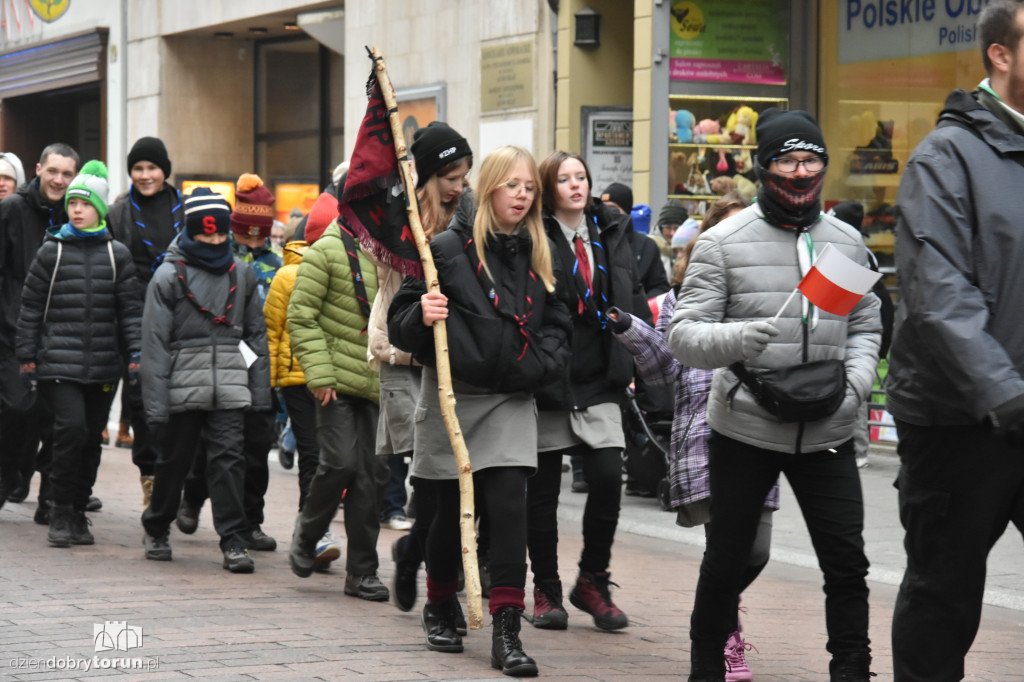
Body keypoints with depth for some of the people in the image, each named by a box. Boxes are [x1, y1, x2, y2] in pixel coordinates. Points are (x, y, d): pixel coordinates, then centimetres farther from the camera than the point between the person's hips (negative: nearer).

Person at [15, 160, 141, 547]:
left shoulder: (116, 254, 7)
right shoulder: (51, 252, 3)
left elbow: (131, 308, 7)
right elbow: (31, 308, 5)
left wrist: (136, 354, -2)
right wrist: (27, 357, 2)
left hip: (102, 366, 3)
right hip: (58, 364, -2)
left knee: (91, 439, 8)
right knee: (71, 428, -17)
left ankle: (78, 512, 21)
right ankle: (61, 513, -5)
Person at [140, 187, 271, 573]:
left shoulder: (241, 275, 9)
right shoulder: (169, 276, -2)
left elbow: (257, 335, 15)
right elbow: (154, 342, -4)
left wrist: (261, 392, 9)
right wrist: (155, 404, -9)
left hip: (229, 388, 2)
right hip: (183, 386, -2)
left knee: (228, 458, -8)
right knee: (174, 459, 11)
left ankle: (235, 542, -7)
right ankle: (156, 530, 32)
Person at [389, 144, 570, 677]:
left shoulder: (539, 257, 7)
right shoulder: (448, 248, -5)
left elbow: (556, 324, 17)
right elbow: (400, 323, -5)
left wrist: (542, 362, -2)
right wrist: (422, 316, -27)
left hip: (512, 402, 2)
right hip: (453, 397, -2)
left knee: (508, 505, -11)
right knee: (452, 509, 8)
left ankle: (507, 632, -12)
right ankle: (440, 609, 32)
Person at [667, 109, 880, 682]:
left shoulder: (847, 242, 8)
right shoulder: (724, 242, -4)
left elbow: (866, 327, 16)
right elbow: (684, 334, -7)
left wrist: (856, 381, -4)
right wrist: (735, 340, -27)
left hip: (828, 435, 3)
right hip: (744, 431, -3)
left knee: (847, 564, 0)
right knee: (727, 561, 8)